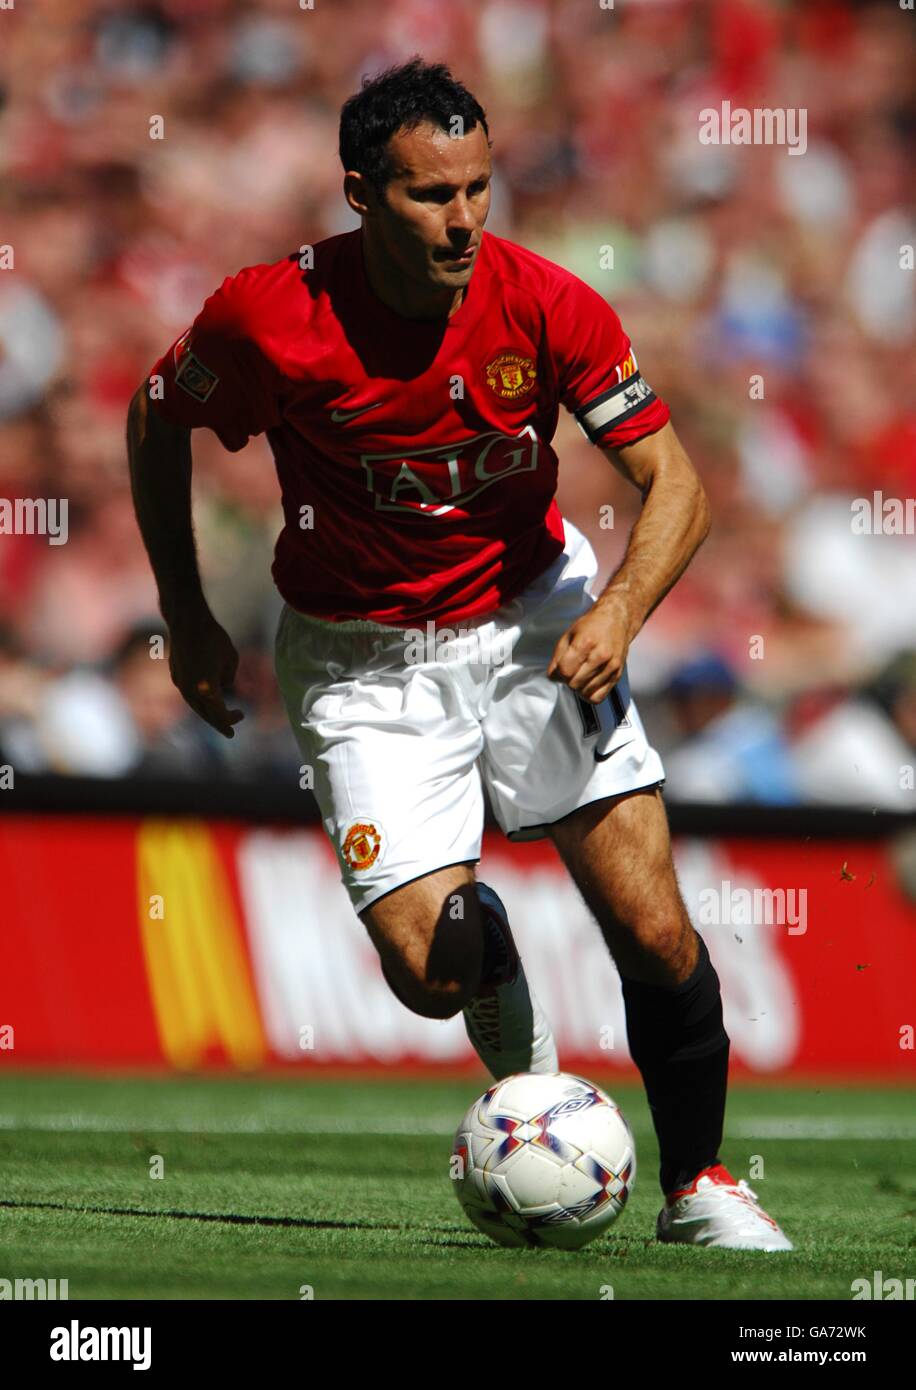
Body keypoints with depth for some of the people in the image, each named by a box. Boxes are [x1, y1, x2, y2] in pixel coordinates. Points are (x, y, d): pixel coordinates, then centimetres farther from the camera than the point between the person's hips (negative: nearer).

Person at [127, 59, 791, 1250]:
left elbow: (673, 482, -13)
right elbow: (157, 421, 1)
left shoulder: (544, 304, -17)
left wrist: (619, 608, -31)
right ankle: (489, 949, 23)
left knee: (655, 933, -10)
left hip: (531, 617, 1)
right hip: (364, 656, -1)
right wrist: (187, 620, 3)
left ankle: (697, 1184, 12)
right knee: (428, 970, -15)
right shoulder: (270, 317, -20)